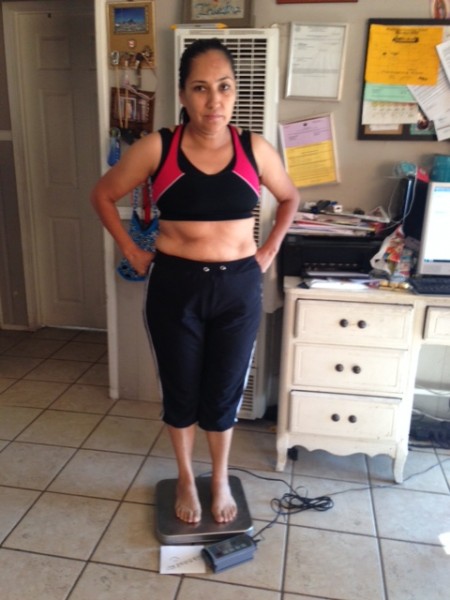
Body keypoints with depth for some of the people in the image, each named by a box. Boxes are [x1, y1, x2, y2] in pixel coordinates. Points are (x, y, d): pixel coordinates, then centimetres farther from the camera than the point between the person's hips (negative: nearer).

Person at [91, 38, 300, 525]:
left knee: (223, 394, 14)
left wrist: (268, 251, 7)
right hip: (175, 287, 0)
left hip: (238, 288, 1)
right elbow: (103, 195, 5)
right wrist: (132, 253, 1)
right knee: (180, 392, 14)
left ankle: (220, 480, 41)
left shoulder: (254, 149, -3)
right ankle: (186, 480, 41)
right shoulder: (156, 148, -7)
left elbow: (290, 198, 15)